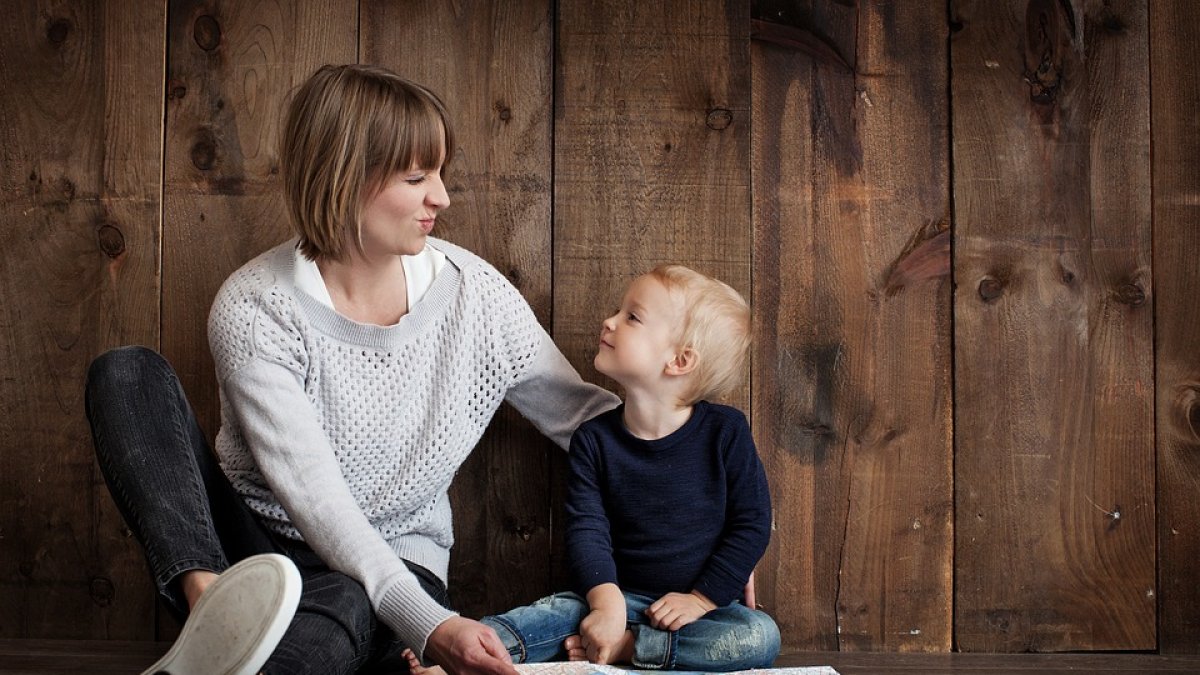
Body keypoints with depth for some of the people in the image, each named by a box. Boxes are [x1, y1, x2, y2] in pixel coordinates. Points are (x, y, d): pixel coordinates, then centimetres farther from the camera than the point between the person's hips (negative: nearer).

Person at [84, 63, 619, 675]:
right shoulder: (255, 309, -15)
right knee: (127, 373, -23)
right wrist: (428, 623, -36)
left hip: (392, 567, 1)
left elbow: (582, 416, 6)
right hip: (251, 543, 0)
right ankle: (210, 596, -41)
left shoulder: (473, 292, -5)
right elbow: (313, 495, -24)